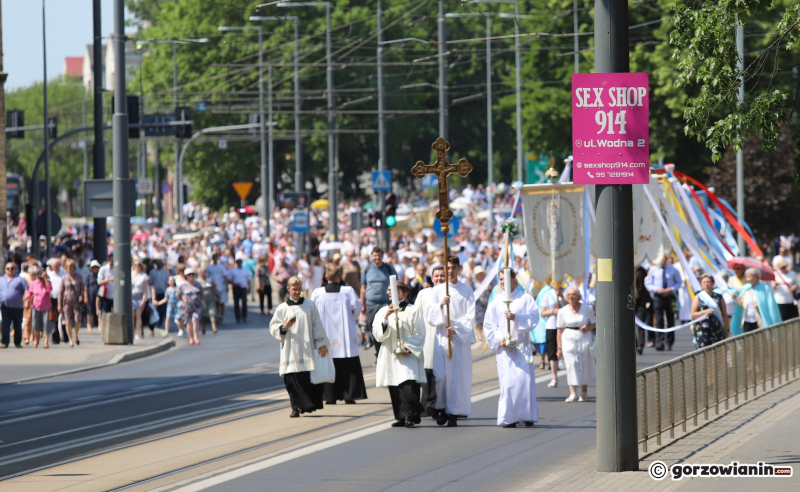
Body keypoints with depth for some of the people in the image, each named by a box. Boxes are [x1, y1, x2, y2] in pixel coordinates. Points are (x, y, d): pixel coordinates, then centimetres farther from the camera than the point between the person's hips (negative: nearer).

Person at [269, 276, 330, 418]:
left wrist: (322, 344, 2)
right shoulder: (282, 308, 7)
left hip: (307, 350, 0)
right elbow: (273, 328, 7)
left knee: (309, 378, -3)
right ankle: (296, 407, 0)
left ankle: (308, 405, 9)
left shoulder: (310, 305, 7)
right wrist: (284, 327, -13)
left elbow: (317, 326, 7)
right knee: (292, 380, -5)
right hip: (291, 351, 0)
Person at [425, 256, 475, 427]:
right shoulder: (437, 290, 9)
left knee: (458, 375, -5)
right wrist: (440, 305, -15)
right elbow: (429, 316, 3)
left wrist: (456, 329, -13)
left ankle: (453, 414, -3)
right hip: (441, 337, 1)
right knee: (441, 374, -4)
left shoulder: (467, 291, 6)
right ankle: (442, 410, 9)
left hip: (460, 338, -1)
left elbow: (470, 316, 0)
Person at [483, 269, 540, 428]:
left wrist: (516, 317, -18)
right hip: (504, 347, 1)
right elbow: (488, 326, 7)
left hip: (522, 347, -1)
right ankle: (508, 417, -2)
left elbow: (533, 318, -4)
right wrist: (499, 339, -8)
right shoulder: (496, 302, 10)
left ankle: (527, 416, 2)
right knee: (507, 382, -7)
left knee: (525, 380, -7)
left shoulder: (525, 299, 7)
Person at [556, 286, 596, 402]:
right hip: (569, 340, 0)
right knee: (571, 365, -11)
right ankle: (573, 394, -15)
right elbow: (560, 330, 6)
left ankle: (584, 393, 21)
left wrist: (588, 328, -11)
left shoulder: (587, 309, 3)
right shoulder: (563, 311, 4)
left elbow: (594, 323, 12)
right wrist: (559, 347, 1)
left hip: (584, 339, 0)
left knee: (585, 365, 5)